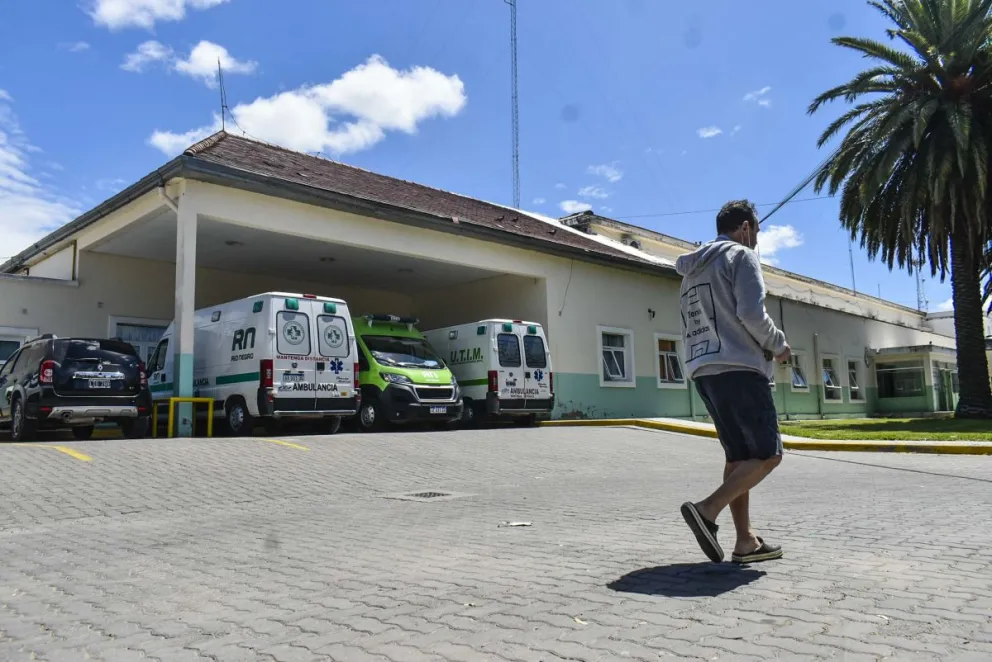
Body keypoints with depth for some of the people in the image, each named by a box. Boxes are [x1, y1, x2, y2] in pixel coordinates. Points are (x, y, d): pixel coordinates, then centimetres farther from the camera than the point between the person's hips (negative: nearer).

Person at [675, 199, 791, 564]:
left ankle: (746, 541, 9)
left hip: (704, 371, 8)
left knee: (738, 455, 11)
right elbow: (752, 313, -15)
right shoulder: (741, 256, -1)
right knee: (768, 454, -4)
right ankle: (707, 510, -18)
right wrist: (778, 344, 3)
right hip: (738, 368, -8)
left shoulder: (692, 270, 23)